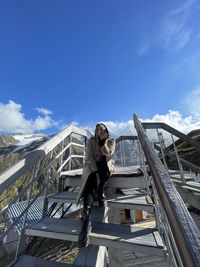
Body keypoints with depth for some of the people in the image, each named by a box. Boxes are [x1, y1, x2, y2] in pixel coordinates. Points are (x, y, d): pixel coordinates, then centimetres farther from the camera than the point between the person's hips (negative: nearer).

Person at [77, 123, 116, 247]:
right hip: (93, 167, 0)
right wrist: (95, 169, -17)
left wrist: (103, 141, -14)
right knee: (91, 184, -27)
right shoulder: (92, 141, 5)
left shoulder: (111, 141, 6)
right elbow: (89, 157, -5)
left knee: (103, 162, -34)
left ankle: (102, 192, -22)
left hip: (106, 168, 0)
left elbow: (108, 154, -12)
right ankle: (86, 218, -31)